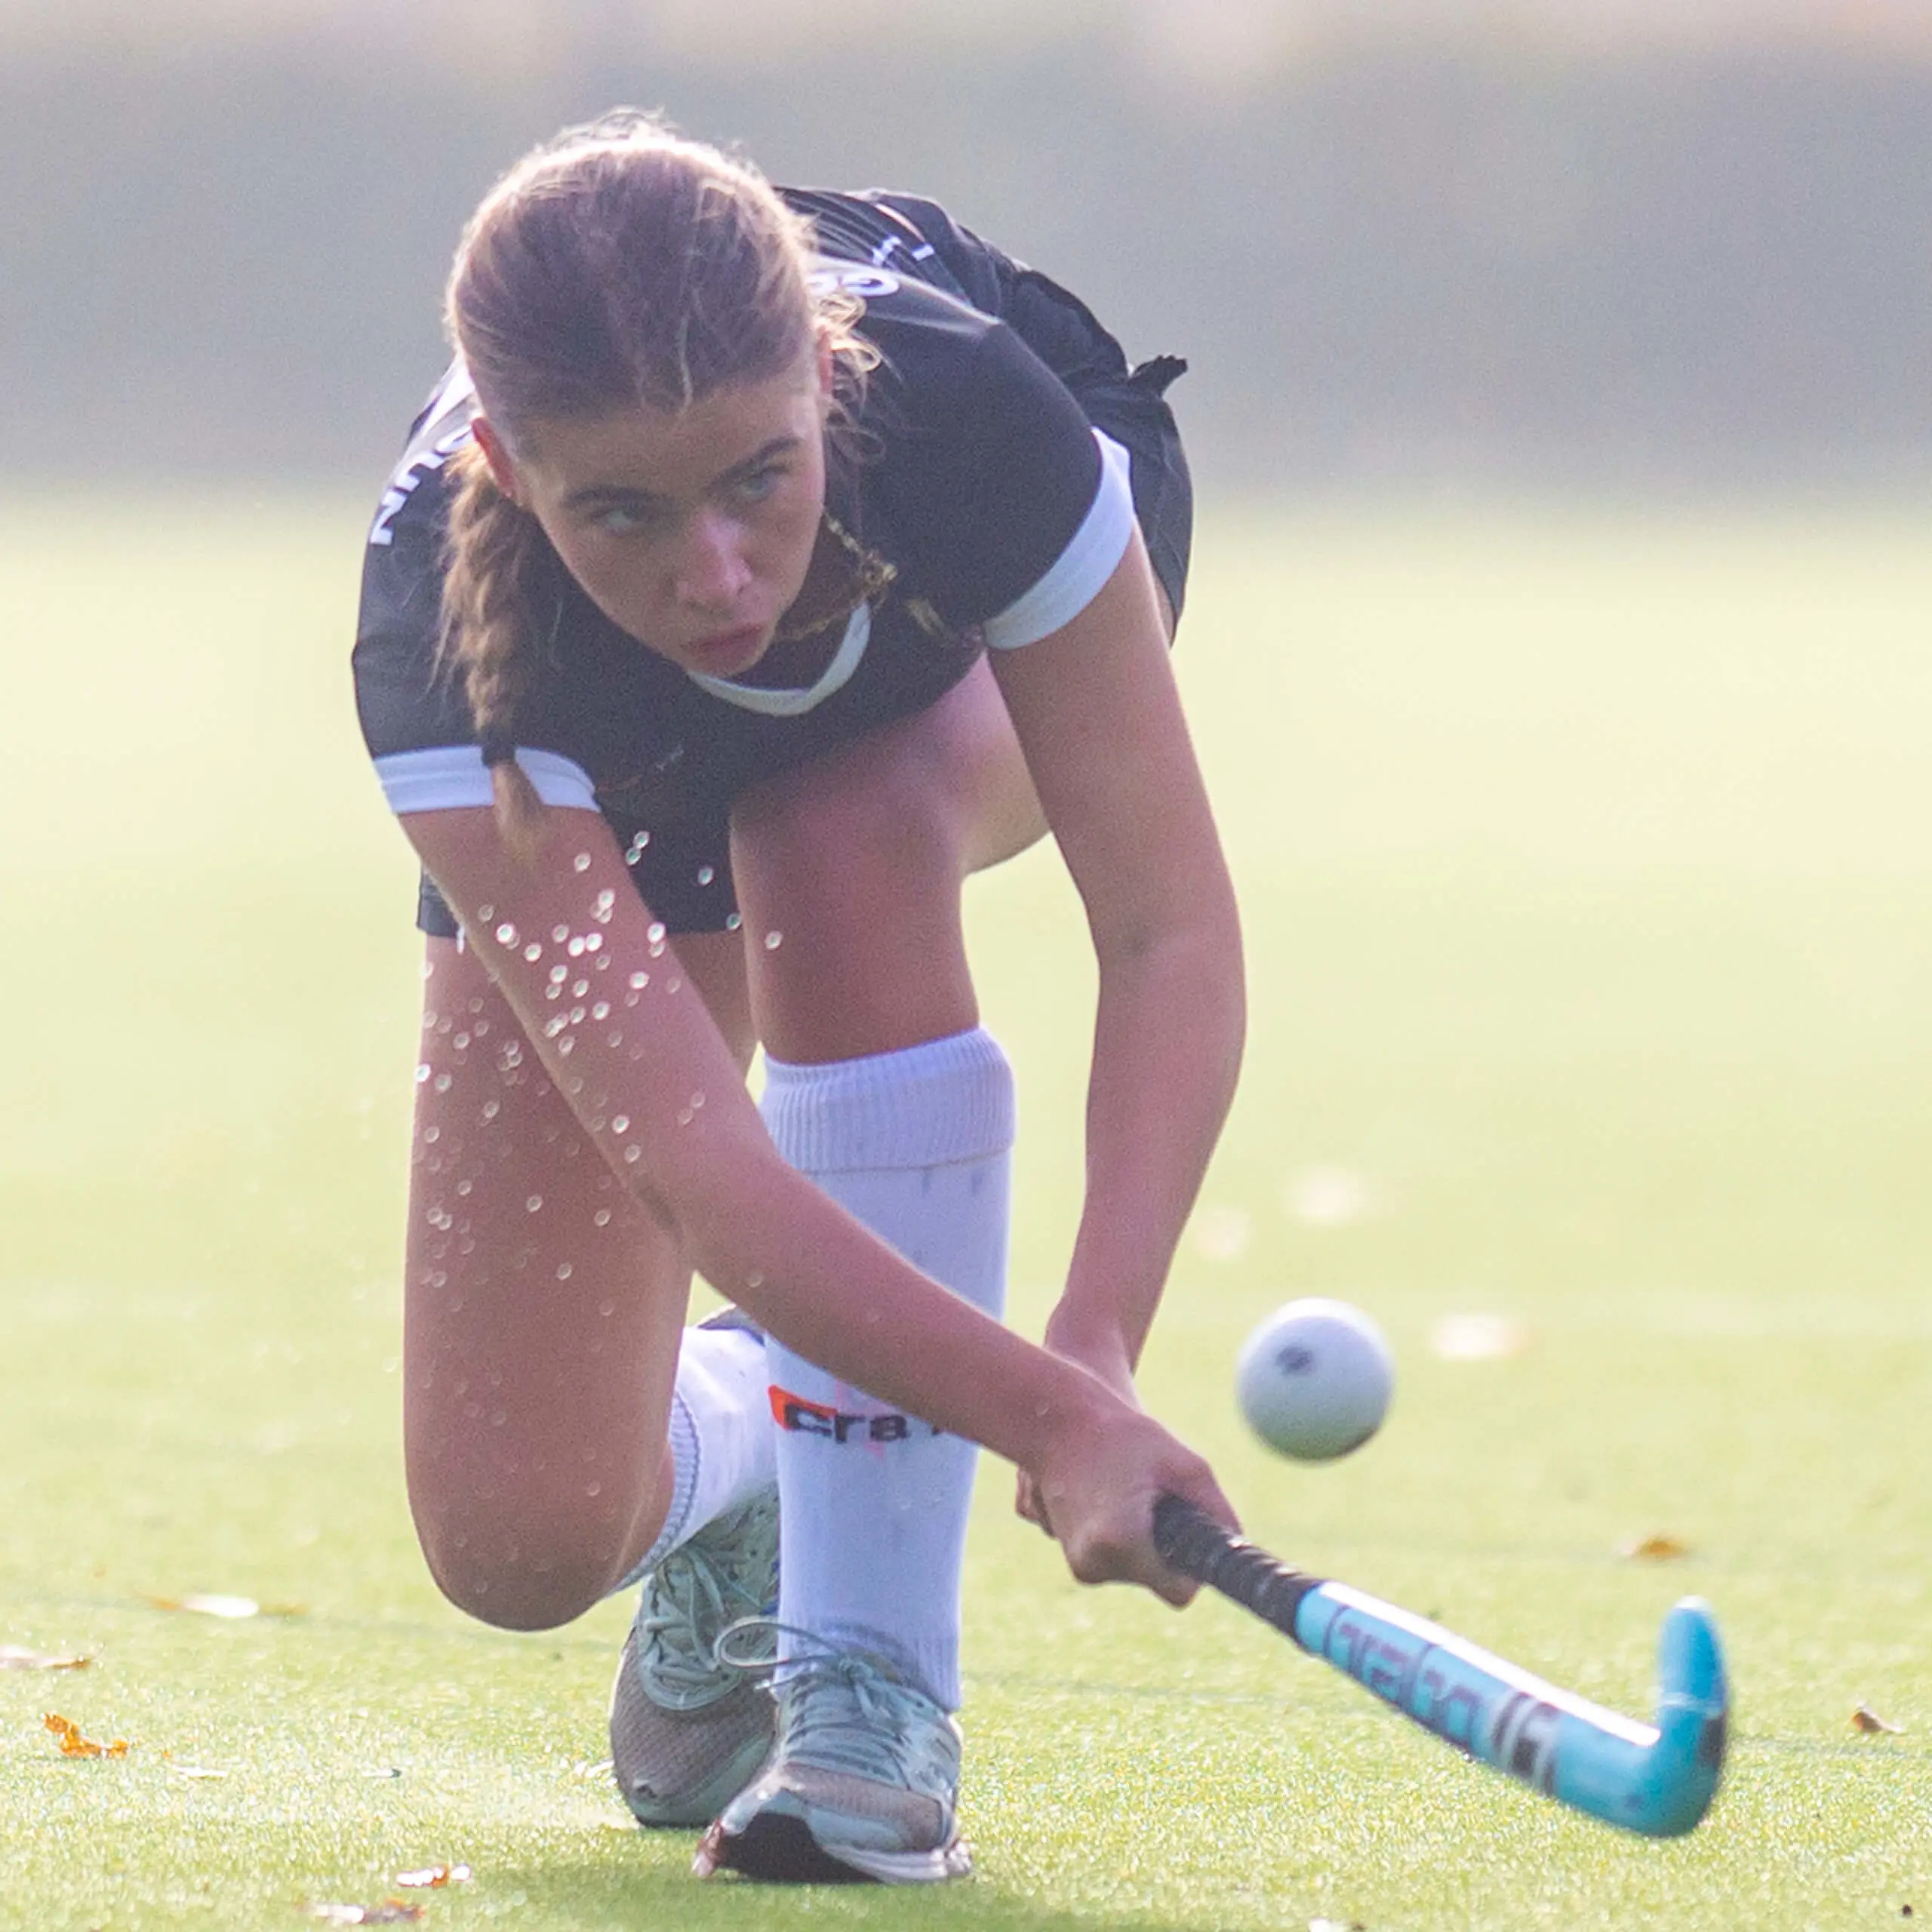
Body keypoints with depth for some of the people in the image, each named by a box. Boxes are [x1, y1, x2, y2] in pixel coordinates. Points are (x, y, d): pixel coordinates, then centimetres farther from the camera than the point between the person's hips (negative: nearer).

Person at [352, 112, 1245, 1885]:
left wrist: (1096, 1352, -51)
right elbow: (687, 1155, -48)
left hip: (962, 669, 0)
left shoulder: (966, 408, -42)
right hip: (607, 806, 0)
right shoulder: (445, 650, -43)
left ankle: (869, 1683, -27)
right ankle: (724, 1454, 30)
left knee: (840, 854, -38)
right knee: (519, 1542, -10)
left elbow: (1172, 929, -37)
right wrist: (1056, 1421, -58)